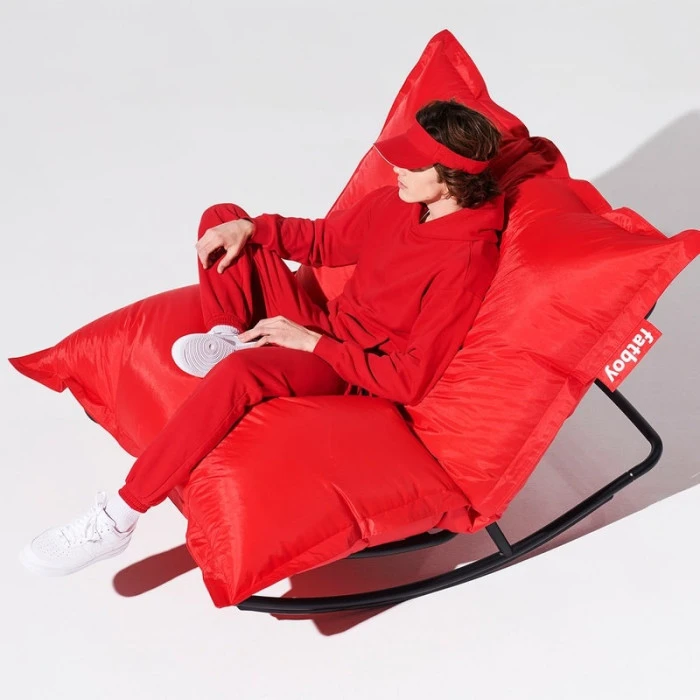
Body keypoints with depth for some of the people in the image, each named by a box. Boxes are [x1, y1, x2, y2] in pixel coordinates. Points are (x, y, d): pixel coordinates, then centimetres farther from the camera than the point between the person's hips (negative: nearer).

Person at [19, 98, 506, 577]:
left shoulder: (467, 260, -24)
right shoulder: (399, 201, 0)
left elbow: (411, 381, -25)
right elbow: (325, 240, 16)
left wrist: (311, 342, -21)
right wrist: (248, 228, -2)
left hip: (355, 374, -9)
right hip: (321, 328, 9)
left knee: (239, 372, -40)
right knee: (222, 218, 10)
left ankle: (117, 520, -30)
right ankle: (230, 338, -10)